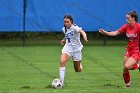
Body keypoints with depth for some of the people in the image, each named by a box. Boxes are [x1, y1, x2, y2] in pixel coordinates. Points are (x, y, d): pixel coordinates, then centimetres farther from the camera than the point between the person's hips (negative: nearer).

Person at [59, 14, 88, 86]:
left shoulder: (74, 28, -19)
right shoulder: (64, 29, 0)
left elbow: (82, 31, -40)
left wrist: (85, 37, -61)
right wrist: (64, 40, 4)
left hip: (76, 49, -4)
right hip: (67, 47, 4)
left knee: (78, 70, 9)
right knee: (62, 62, -27)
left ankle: (79, 64, 47)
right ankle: (61, 81, -27)